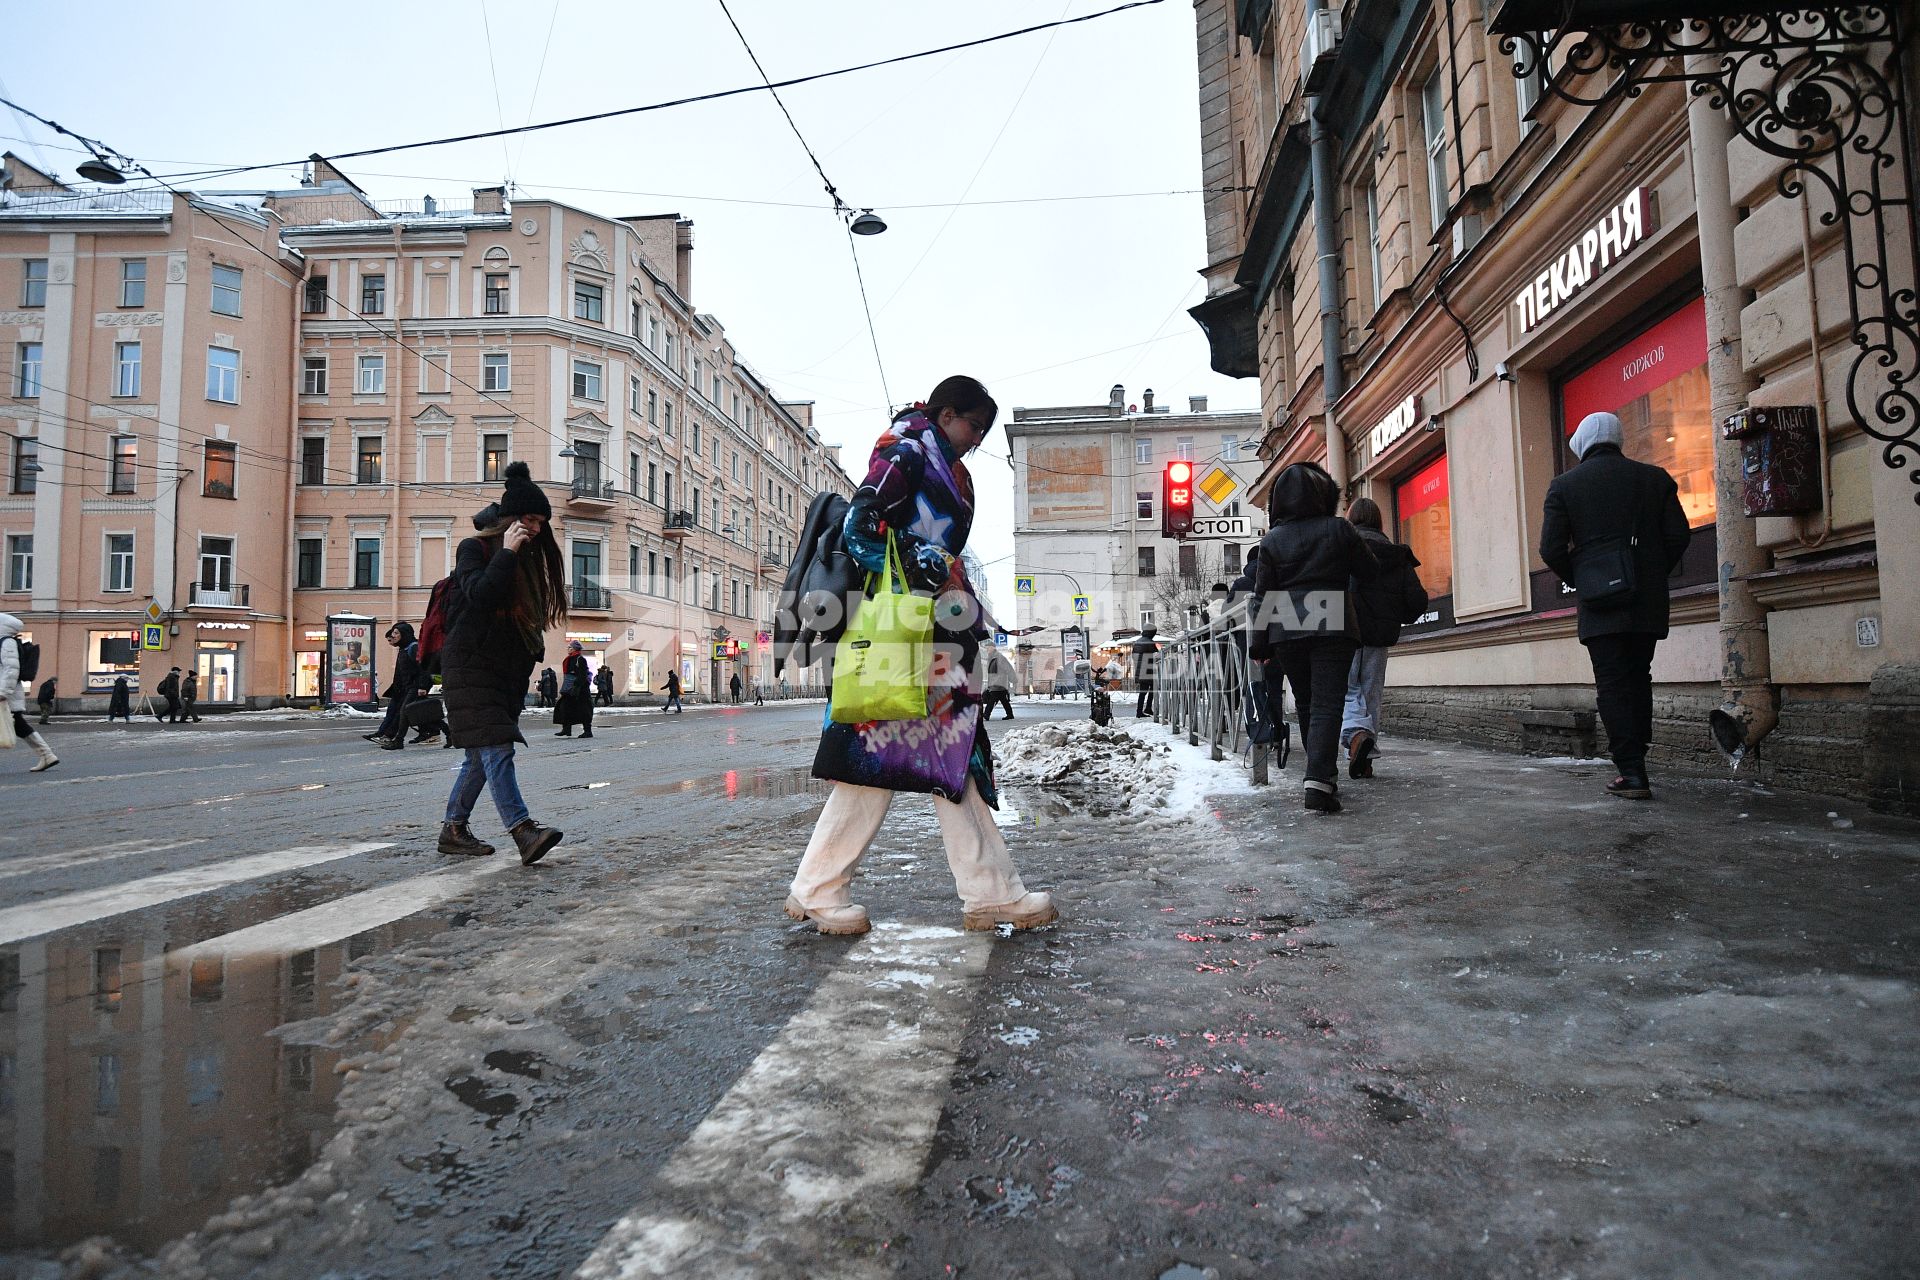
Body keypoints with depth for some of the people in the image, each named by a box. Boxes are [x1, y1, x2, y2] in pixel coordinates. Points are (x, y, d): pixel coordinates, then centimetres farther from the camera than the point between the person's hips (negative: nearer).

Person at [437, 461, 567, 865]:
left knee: (481, 756, 10)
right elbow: (480, 594, -23)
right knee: (496, 749, -17)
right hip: (470, 666, -7)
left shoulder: (527, 560, 16)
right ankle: (524, 832, -25)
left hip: (506, 671, 8)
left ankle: (454, 830, 20)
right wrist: (507, 552, -19)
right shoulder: (474, 549, -4)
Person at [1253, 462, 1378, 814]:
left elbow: (1263, 595, 3)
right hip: (1332, 627, -2)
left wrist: (1259, 641, 7)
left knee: (1305, 705, 15)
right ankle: (1318, 782, -20)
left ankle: (1322, 776, 25)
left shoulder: (1272, 540, 3)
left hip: (1286, 632, 2)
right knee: (1326, 706, -5)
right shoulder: (1340, 529, 0)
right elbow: (1370, 571, 9)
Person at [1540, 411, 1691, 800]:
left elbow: (1552, 549, -7)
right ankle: (1635, 761, 17)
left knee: (1612, 686, 0)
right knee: (1638, 679, 16)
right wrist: (1653, 575, 14)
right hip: (1648, 603, 3)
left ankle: (1632, 774, -4)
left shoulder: (1564, 485, -1)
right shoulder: (1655, 478, 8)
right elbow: (1678, 536, 2)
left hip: (1600, 605, -3)